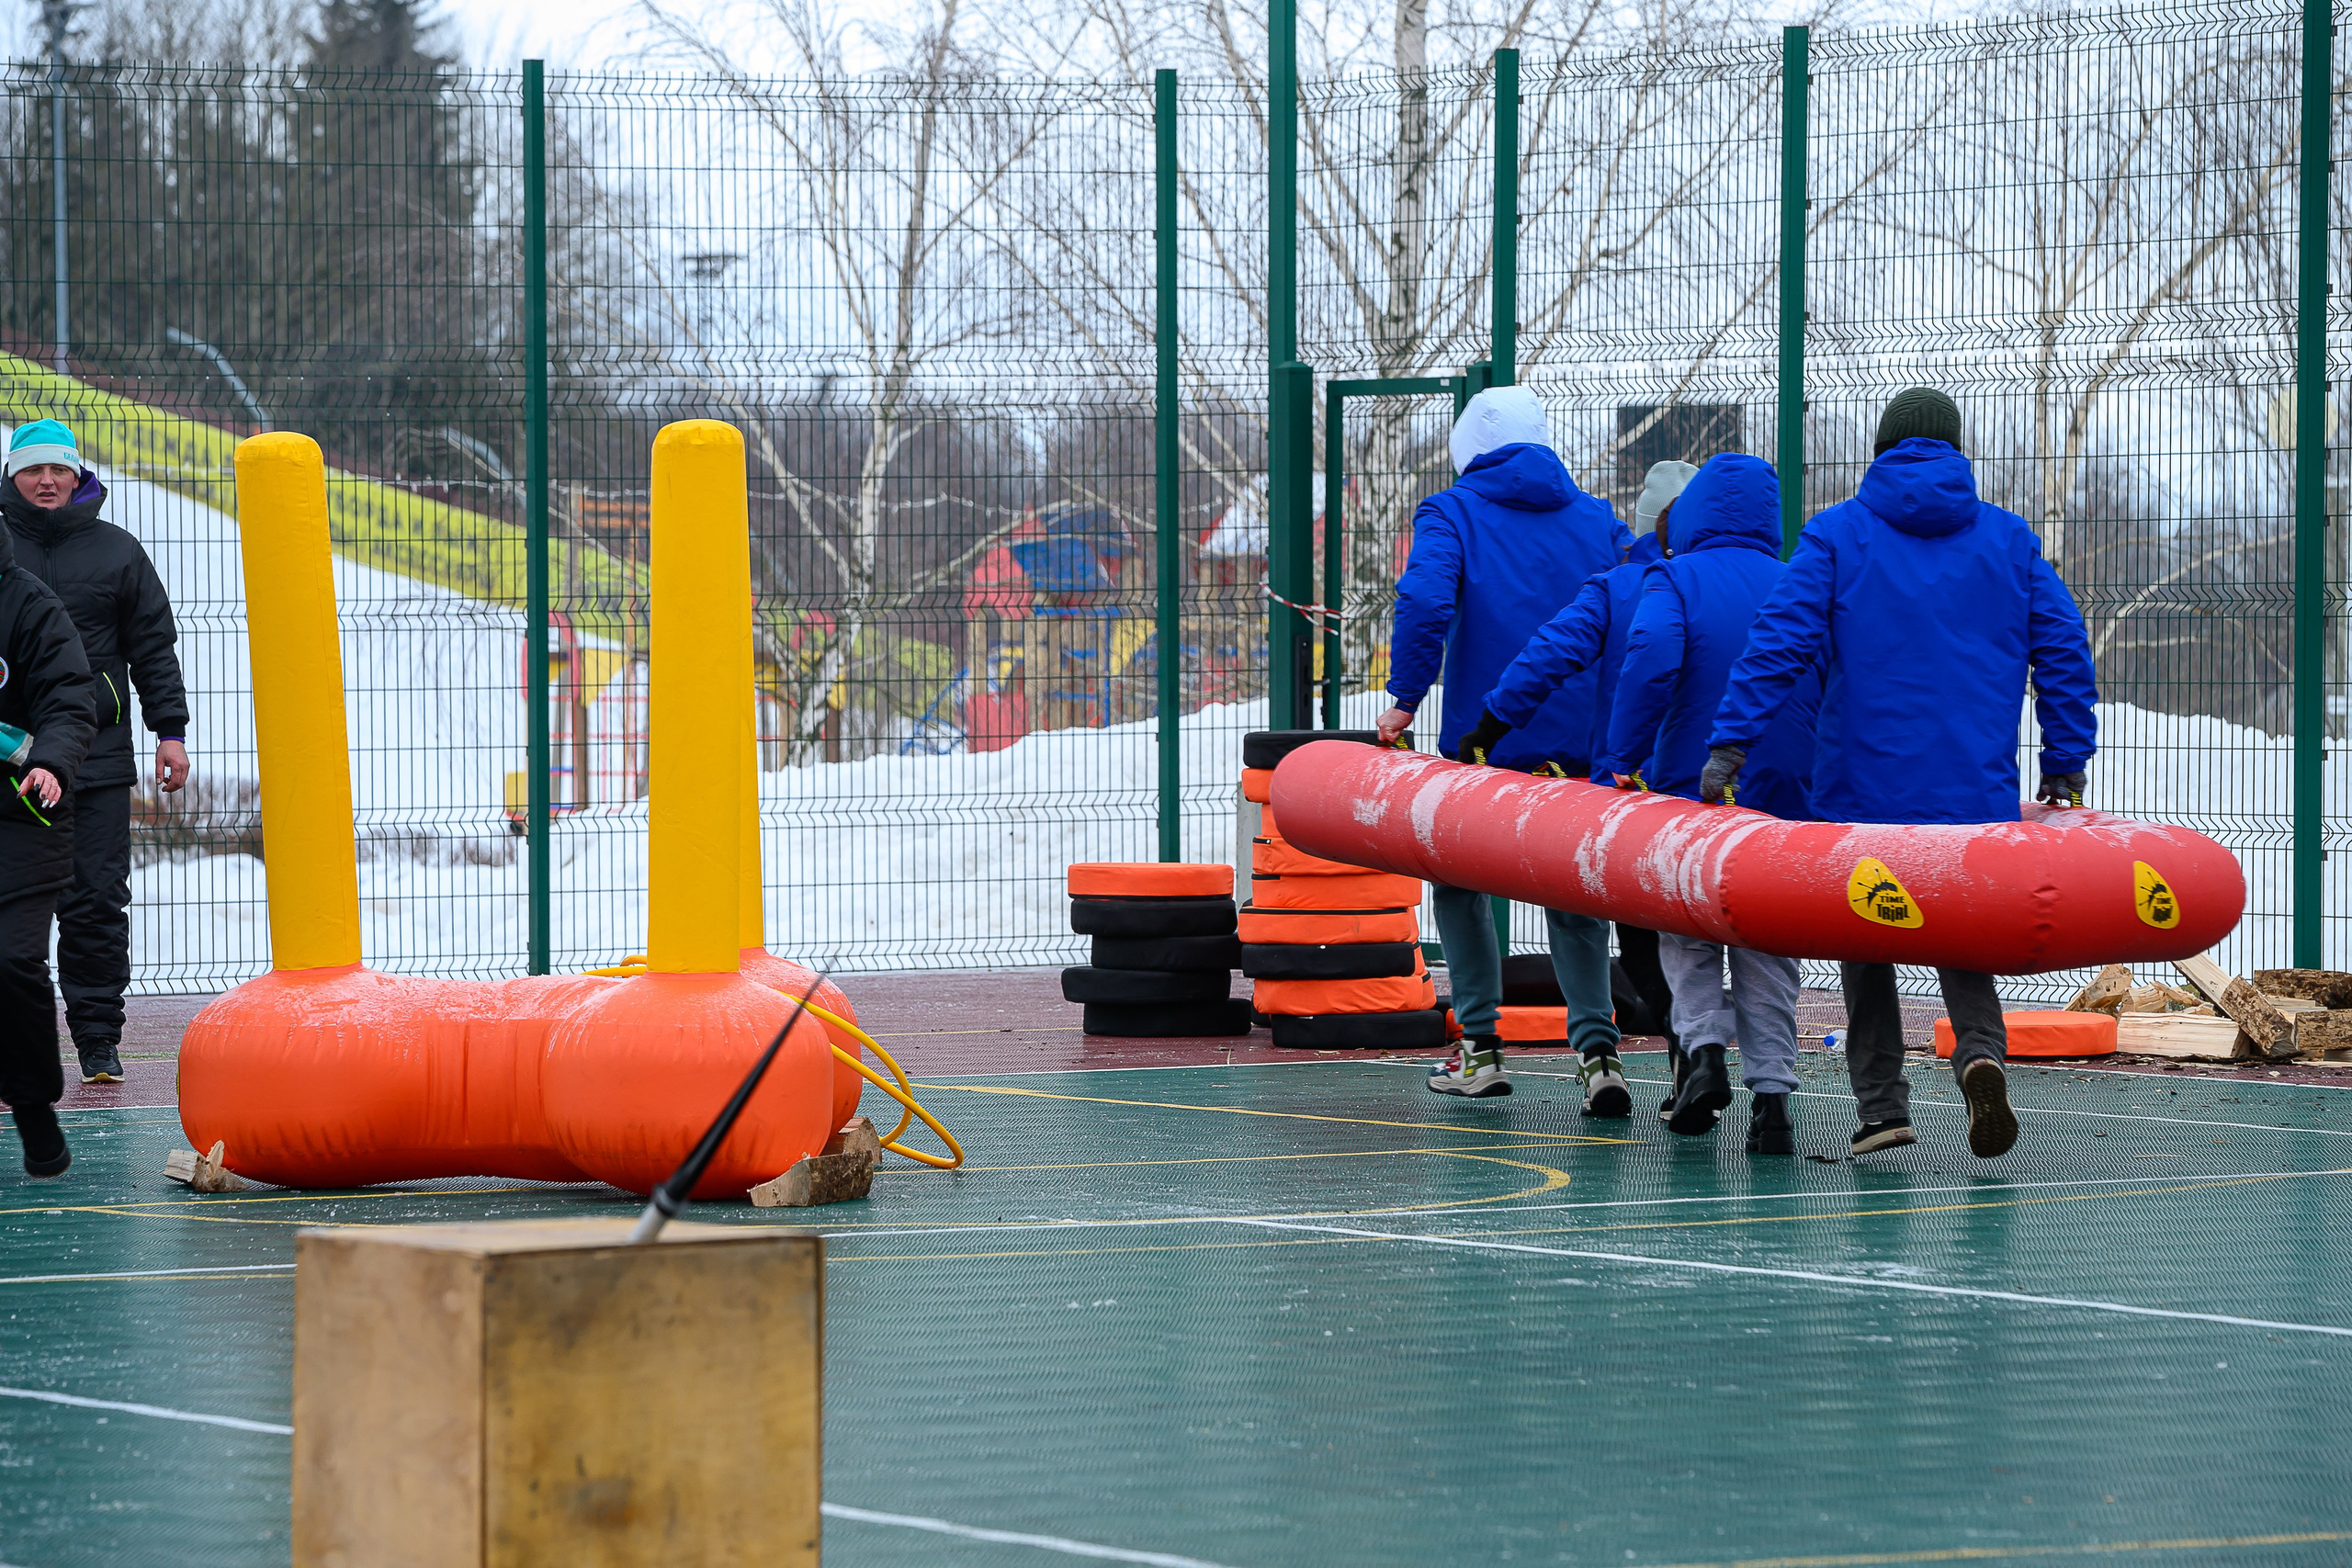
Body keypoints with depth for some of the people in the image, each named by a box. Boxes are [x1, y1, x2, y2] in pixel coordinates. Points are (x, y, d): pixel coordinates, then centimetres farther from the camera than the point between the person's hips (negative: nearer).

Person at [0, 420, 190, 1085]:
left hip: (98, 760, 0)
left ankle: (98, 1037, 5)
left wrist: (170, 731, 6)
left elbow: (154, 647, 13)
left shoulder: (116, 552, 10)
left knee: (98, 905, -1)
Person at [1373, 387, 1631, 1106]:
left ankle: (1479, 1045, 12)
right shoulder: (1599, 520, 12)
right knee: (1572, 896, 10)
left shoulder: (1451, 514, 1)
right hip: (1585, 744, 3)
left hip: (1484, 741, -3)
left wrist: (1405, 699, -10)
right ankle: (1597, 1050, -8)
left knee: (1458, 882, 17)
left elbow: (1425, 601, -16)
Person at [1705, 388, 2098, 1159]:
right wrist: (2064, 770, 14)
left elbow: (1781, 639, -8)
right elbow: (2064, 653, 8)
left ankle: (1882, 1102, 4)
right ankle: (1980, 1047, -18)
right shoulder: (2009, 539, 10)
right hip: (1975, 791, 2)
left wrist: (1727, 746, -10)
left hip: (1864, 785, -2)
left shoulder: (1838, 534, 3)